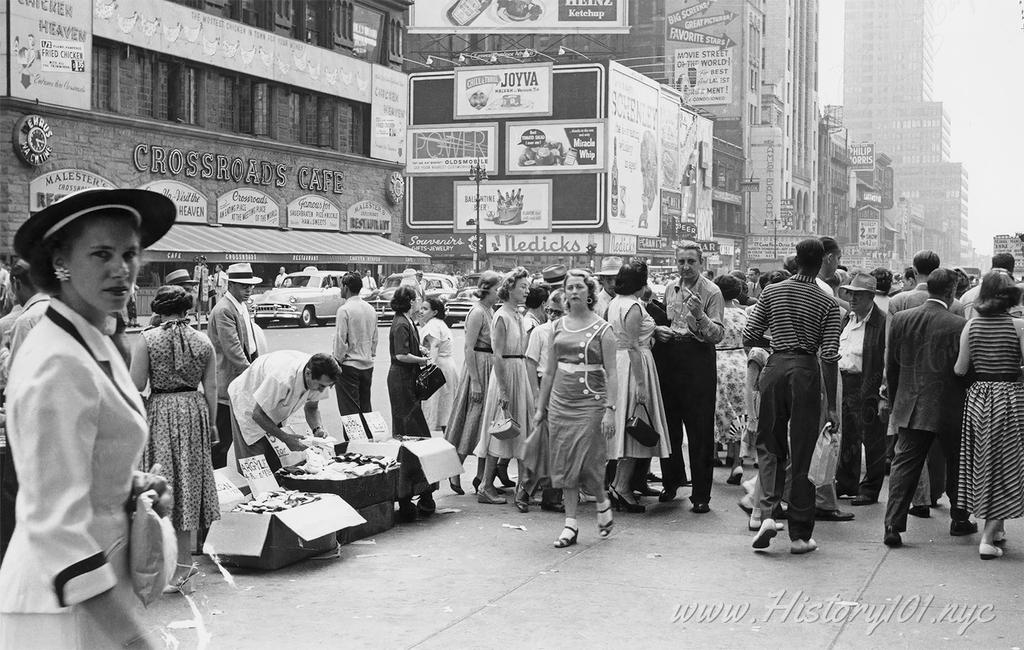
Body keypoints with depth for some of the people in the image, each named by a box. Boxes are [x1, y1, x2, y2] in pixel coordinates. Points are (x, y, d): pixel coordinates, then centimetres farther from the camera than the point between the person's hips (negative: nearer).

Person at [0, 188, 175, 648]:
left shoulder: (98, 345, 7)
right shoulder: (58, 365, -21)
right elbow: (58, 524, -25)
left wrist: (135, 485, 2)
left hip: (101, 587, 9)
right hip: (65, 608, -9)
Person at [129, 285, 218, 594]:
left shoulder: (147, 339, -8)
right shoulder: (203, 340, 1)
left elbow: (137, 385, -10)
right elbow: (211, 388, 3)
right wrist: (212, 423, 11)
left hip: (161, 412, -3)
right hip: (195, 411, 3)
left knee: (167, 483, 5)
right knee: (190, 480, 13)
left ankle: (183, 563, 4)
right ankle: (183, 562, 20)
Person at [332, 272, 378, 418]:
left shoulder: (344, 310, -14)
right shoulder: (371, 310, 7)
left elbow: (340, 340, -15)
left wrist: (338, 360, -4)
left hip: (349, 366, -7)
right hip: (368, 365, 7)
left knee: (350, 411, -3)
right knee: (366, 407, 13)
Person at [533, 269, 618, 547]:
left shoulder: (602, 329, -4)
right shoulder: (558, 326, 9)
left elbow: (611, 373, -7)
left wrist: (610, 409, -16)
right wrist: (541, 407, 13)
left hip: (590, 403, -4)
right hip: (560, 402, 5)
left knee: (587, 462, -6)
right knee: (564, 463, 4)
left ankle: (603, 503, 23)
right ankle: (571, 522, 11)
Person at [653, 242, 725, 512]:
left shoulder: (711, 292, -5)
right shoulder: (670, 289, 12)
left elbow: (718, 335, -11)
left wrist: (700, 316, -26)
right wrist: (657, 329, 0)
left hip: (699, 361, -5)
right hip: (670, 357, 5)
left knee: (700, 430, -3)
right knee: (669, 424, 13)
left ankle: (701, 494, 2)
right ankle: (672, 480, 31)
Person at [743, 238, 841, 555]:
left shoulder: (772, 292, 4)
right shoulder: (828, 304, -1)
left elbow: (748, 337, 3)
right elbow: (829, 356, -6)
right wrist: (831, 406, -3)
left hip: (775, 367, 2)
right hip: (806, 372, -1)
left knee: (769, 444, 15)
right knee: (803, 455, 5)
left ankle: (767, 511, -7)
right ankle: (800, 535, 10)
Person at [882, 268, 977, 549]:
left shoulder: (900, 319, -1)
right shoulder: (959, 325, -14)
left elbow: (891, 365, 7)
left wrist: (895, 399, 19)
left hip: (911, 407, 3)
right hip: (950, 408, -3)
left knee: (904, 465, 4)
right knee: (957, 464, 17)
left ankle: (893, 525, -5)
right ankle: (959, 520, 30)